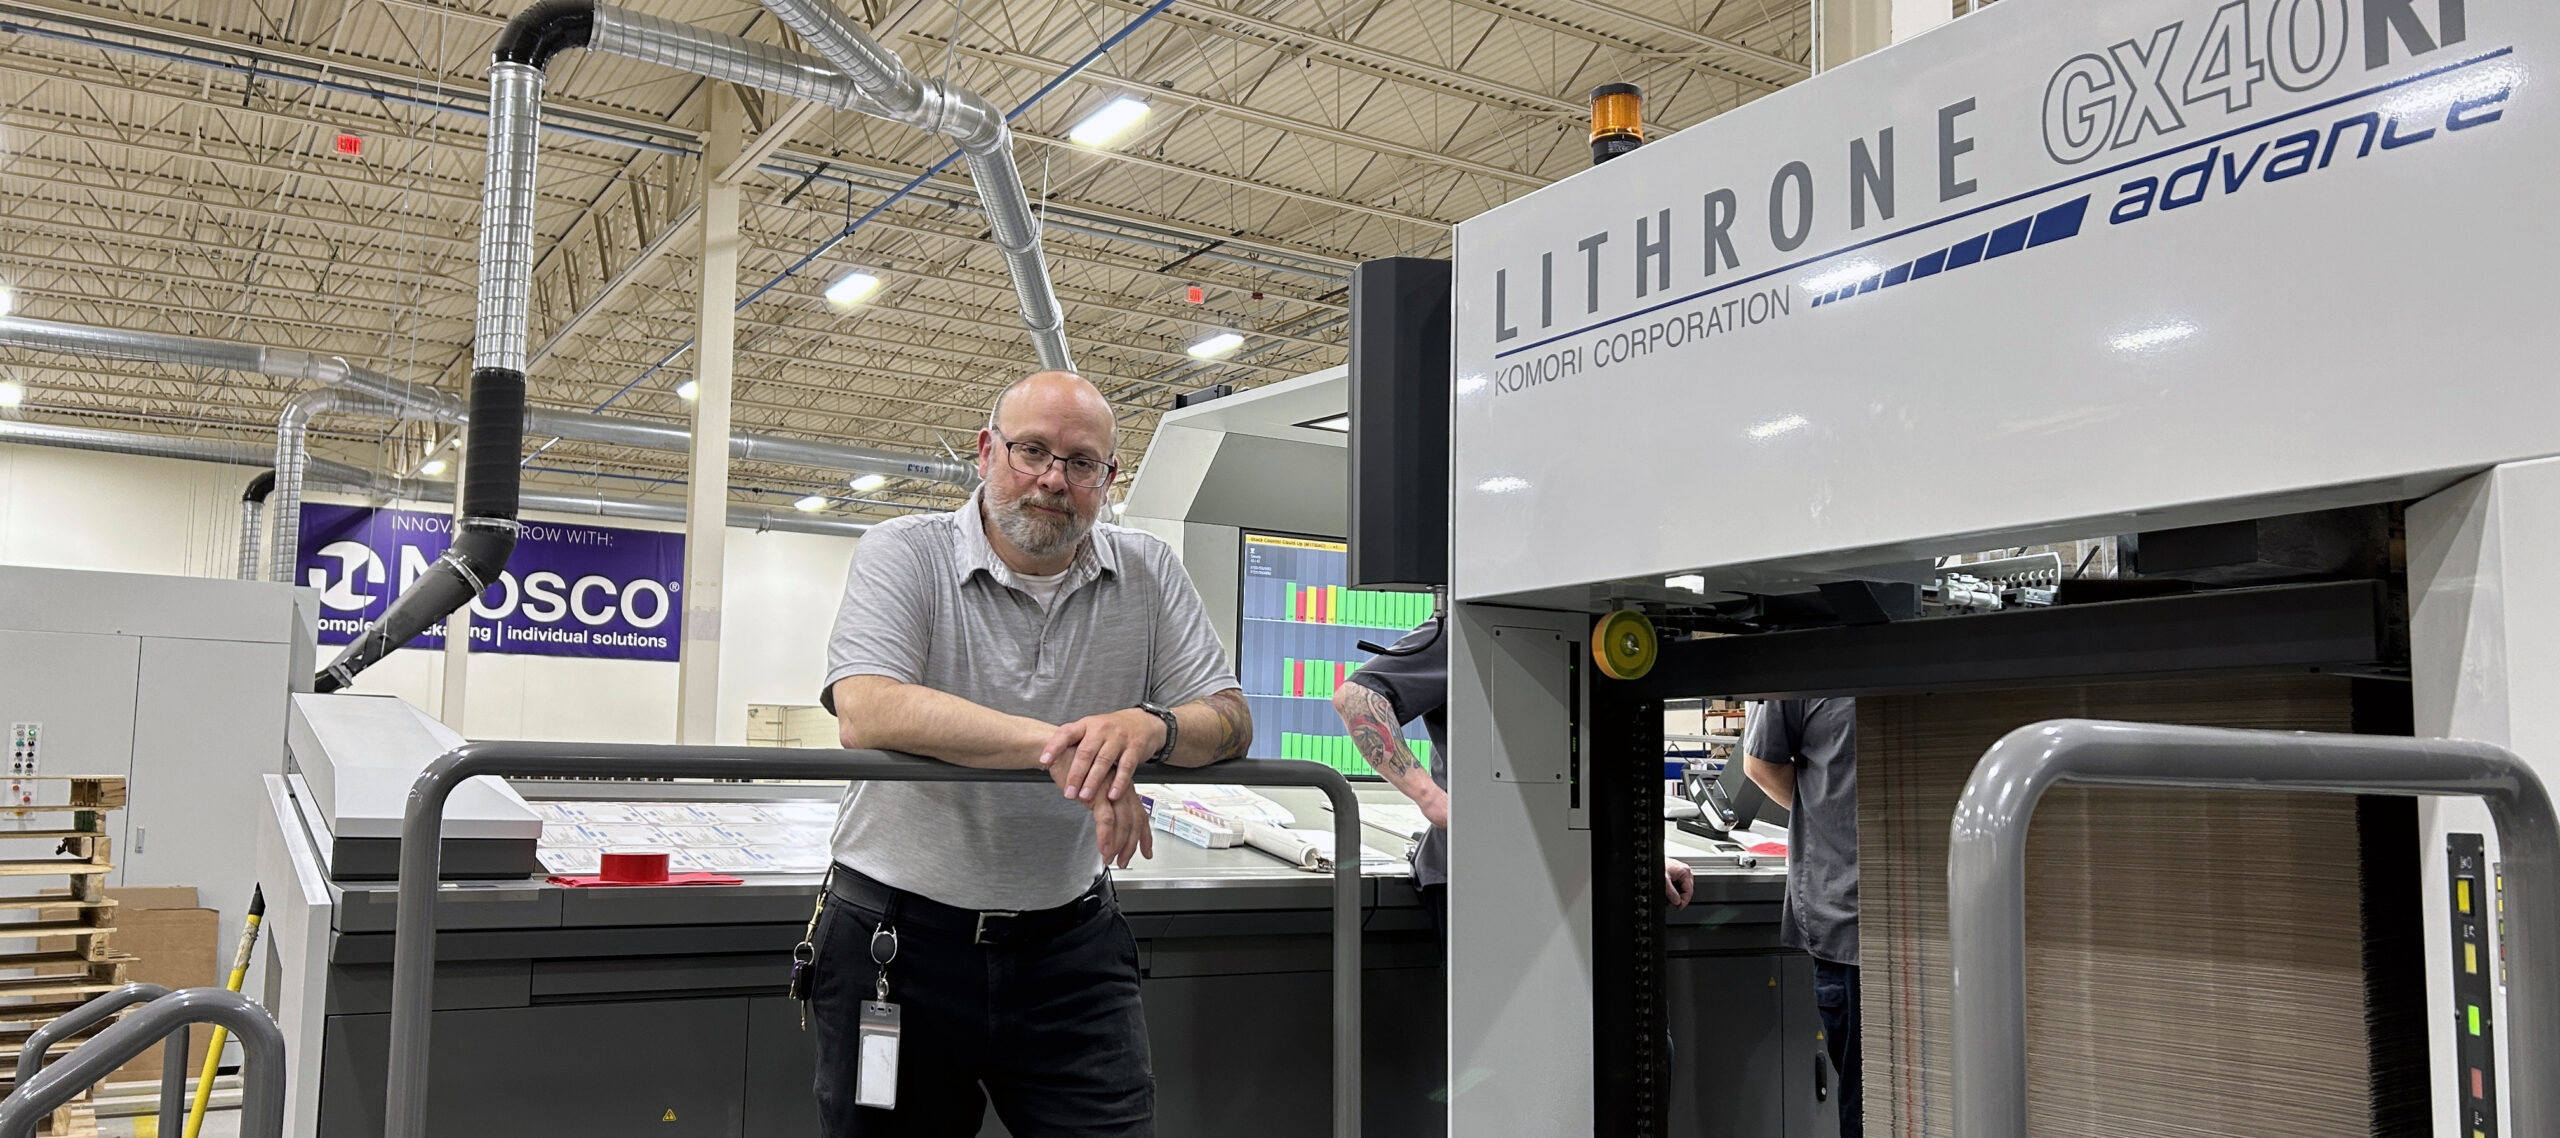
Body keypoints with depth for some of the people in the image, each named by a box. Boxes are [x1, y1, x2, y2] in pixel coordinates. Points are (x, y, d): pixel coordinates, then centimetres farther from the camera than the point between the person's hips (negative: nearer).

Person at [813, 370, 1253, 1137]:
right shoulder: (904, 555, -6)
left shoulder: (1148, 575, 4)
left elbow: (1230, 720, -1)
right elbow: (865, 713, -23)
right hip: (899, 937, -2)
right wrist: (1059, 747, -29)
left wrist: (1150, 726, -25)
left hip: (1070, 944, 2)